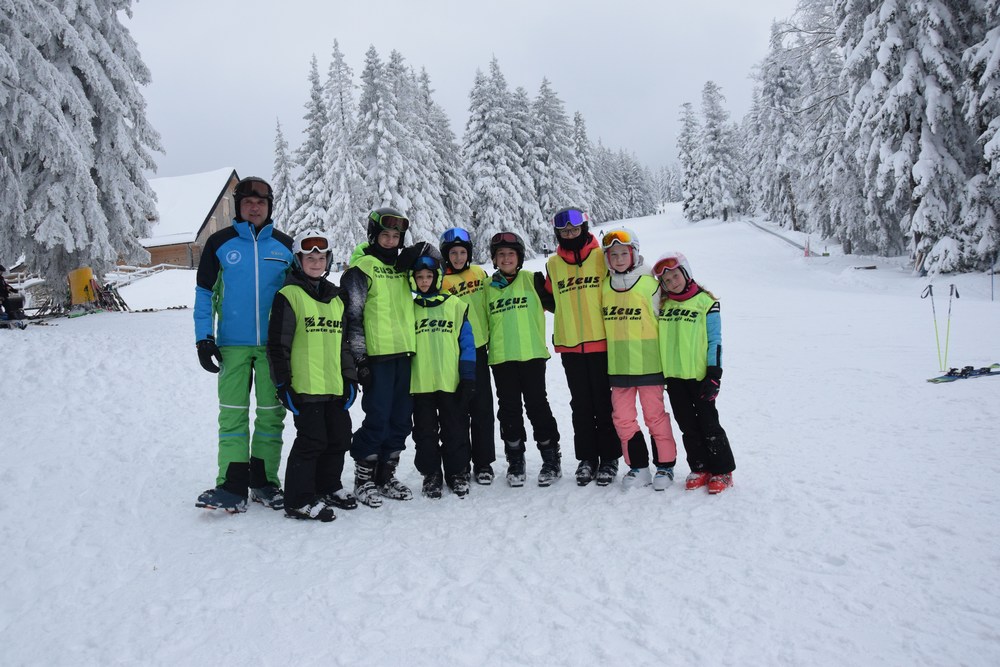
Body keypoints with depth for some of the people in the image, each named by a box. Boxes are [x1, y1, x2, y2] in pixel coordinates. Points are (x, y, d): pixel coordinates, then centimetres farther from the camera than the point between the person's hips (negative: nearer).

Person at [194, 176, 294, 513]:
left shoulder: (285, 245, 8)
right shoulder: (220, 242, 4)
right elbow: (204, 293, 6)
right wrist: (204, 338, -2)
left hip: (274, 345, 1)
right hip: (232, 345, -1)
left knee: (271, 413, 6)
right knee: (232, 414, -2)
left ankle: (264, 481, 16)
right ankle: (232, 487, 2)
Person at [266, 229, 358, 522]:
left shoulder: (336, 297, 16)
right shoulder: (288, 295, -6)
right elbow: (277, 344, -9)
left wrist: (350, 377, 15)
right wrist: (282, 383, -11)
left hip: (335, 387, 7)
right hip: (305, 387, -7)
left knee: (339, 439, 14)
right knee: (311, 441, -5)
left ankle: (328, 487, 33)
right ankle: (299, 500, 7)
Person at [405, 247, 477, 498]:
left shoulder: (456, 305, 2)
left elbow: (466, 343, 3)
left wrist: (468, 378, -3)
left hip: (451, 382, -1)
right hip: (420, 383, 1)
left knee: (456, 430, 6)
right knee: (425, 433, 9)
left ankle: (458, 473, 20)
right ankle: (431, 474, 22)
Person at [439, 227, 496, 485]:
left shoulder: (479, 273, 8)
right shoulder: (441, 280, -3)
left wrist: (491, 337, 15)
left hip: (478, 348, 3)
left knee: (482, 406, 5)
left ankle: (483, 462, 14)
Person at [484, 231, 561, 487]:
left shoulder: (532, 280, 2)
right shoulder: (488, 287, 10)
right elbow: (483, 321, 17)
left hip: (532, 354, -2)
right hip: (501, 358, 3)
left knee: (537, 406, 2)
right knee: (509, 410, 7)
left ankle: (551, 459, 13)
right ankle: (515, 461, 19)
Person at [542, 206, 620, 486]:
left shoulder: (602, 257, -2)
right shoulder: (553, 264, 8)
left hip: (601, 342, -3)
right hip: (570, 345, 3)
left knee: (605, 403, 4)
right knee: (581, 405, 10)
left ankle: (609, 458, 15)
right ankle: (587, 458, 19)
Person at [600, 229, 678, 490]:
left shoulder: (649, 284, -7)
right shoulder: (604, 286, 5)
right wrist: (607, 360, 13)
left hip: (648, 363, -4)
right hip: (618, 365, 4)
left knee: (655, 415, 4)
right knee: (623, 417, 8)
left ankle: (665, 465, 18)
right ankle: (638, 466, 21)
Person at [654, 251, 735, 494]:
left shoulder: (705, 302, -5)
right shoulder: (662, 304, 8)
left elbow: (714, 341, -6)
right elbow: (656, 337, 15)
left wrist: (714, 375, -11)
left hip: (699, 375, -5)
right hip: (673, 376, 5)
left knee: (708, 423, 1)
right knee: (688, 426, 11)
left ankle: (722, 471, 13)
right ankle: (699, 469, 22)